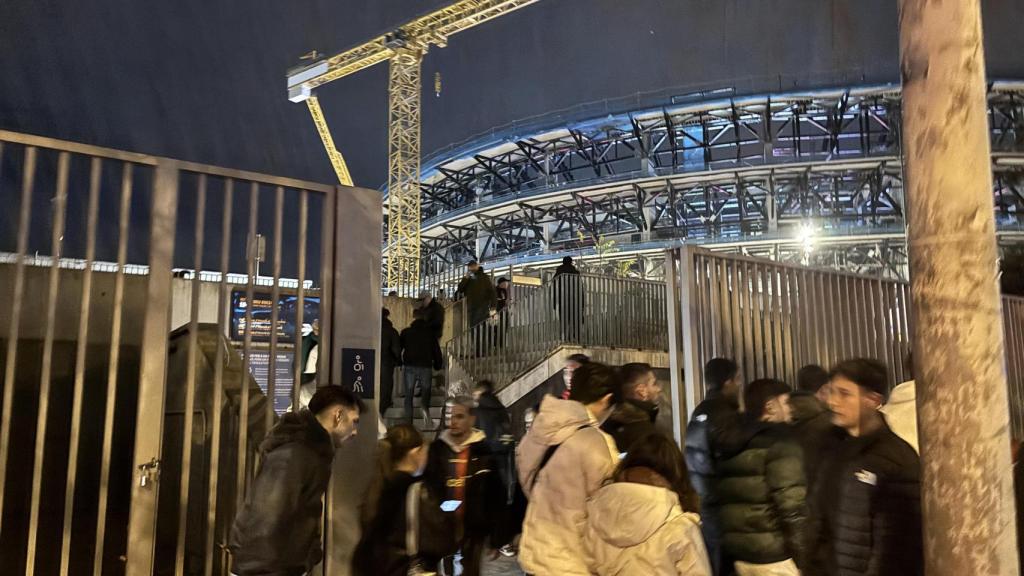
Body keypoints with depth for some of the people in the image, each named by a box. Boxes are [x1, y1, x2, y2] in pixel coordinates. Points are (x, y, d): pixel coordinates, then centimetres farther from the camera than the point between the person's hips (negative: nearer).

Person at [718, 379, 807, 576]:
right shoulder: (781, 442, -12)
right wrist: (803, 556, -13)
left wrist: (736, 545, 19)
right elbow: (791, 504, -19)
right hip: (774, 555, -7)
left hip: (738, 551, 7)